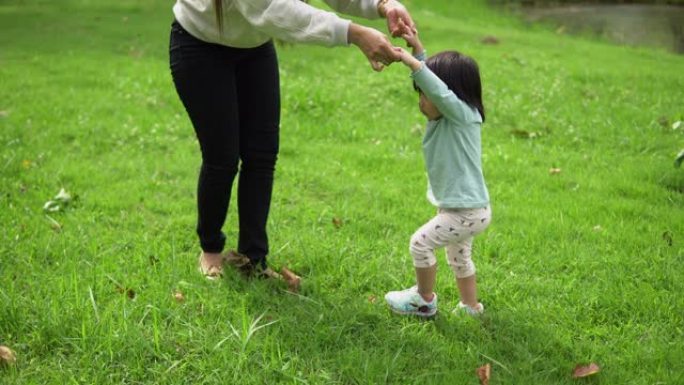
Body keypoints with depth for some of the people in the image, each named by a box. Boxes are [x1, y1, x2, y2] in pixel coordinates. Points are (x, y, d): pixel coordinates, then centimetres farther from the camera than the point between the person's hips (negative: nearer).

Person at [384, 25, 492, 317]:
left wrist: (412, 62, -39)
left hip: (466, 211, -10)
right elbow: (429, 75, 10)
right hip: (461, 207, 10)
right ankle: (471, 306, 37)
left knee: (420, 243, -4)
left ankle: (425, 301, 12)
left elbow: (440, 90, -37)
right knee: (458, 257, 23)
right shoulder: (447, 117, 4)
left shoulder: (463, 115, -19)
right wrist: (417, 49, -1)